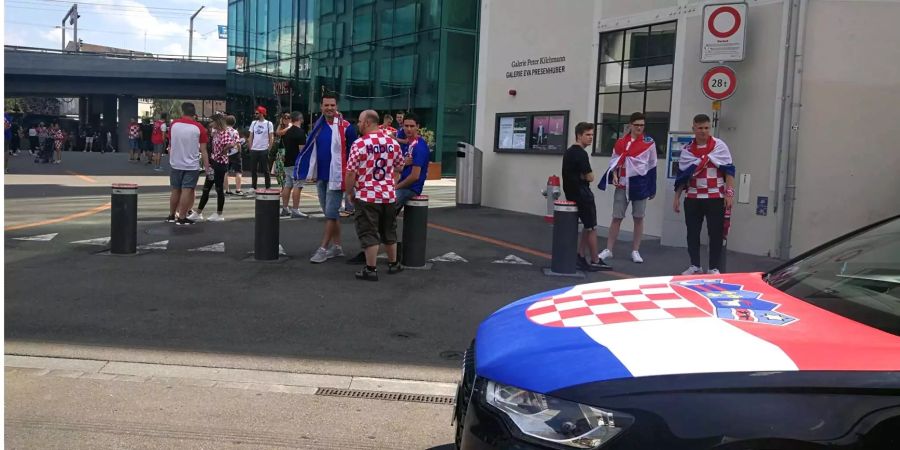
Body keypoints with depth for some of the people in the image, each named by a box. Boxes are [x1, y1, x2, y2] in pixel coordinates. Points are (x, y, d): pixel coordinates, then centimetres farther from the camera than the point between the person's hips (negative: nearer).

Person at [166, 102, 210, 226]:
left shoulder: (174, 124, 2)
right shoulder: (199, 128, -9)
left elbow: (170, 145, 11)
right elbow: (203, 150, -8)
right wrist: (207, 167, -3)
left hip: (175, 164, 4)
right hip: (192, 166, -4)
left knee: (175, 191, 14)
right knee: (186, 191, -1)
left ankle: (171, 216, 23)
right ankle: (182, 218, 0)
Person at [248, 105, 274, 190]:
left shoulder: (268, 124, -3)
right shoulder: (253, 123, 9)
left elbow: (271, 138, -2)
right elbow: (251, 137, 12)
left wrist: (269, 148, -7)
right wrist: (250, 148, 5)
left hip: (264, 150, -4)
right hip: (254, 150, 4)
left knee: (265, 169, 2)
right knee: (253, 169, 8)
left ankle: (268, 186, 10)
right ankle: (254, 186, 17)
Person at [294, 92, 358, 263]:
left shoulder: (345, 127, -10)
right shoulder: (318, 126, 8)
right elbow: (311, 149, 16)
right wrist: (311, 172, 10)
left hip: (336, 176, -6)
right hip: (320, 176, 7)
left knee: (330, 213, -5)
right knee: (330, 213, 13)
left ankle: (323, 249, 2)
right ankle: (337, 246, 23)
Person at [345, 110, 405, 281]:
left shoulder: (360, 144, -13)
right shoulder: (393, 143, 2)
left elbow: (351, 172, -13)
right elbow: (399, 167, 12)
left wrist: (350, 192, 1)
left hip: (367, 196, -5)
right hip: (389, 195, 5)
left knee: (369, 234, 2)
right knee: (389, 231, 18)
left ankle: (371, 269, 4)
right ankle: (393, 264, 30)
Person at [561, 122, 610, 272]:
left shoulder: (569, 152, 14)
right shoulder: (580, 153, -17)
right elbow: (590, 177, -18)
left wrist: (581, 176, 6)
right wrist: (584, 175, 2)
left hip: (572, 194, 10)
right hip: (582, 195, -10)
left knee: (587, 226, 17)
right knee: (591, 228, 0)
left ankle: (580, 258, 16)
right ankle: (595, 262, 8)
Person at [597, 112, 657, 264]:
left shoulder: (649, 142, 0)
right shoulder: (620, 142, 5)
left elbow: (652, 166, 4)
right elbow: (614, 161, 11)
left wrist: (652, 188, 3)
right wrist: (614, 175, -8)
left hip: (640, 183, -1)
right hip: (622, 184, 1)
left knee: (638, 218, 6)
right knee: (616, 217, 4)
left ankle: (635, 251, 16)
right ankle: (608, 250, 11)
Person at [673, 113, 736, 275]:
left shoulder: (719, 145, -3)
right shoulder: (686, 149, 6)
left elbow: (729, 170, -3)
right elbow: (681, 175, 11)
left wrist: (729, 193, -10)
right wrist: (677, 197, 9)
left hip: (715, 197, -3)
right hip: (692, 198, 3)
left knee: (715, 233, 1)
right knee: (692, 232, 7)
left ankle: (714, 268, 10)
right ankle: (695, 266, 19)